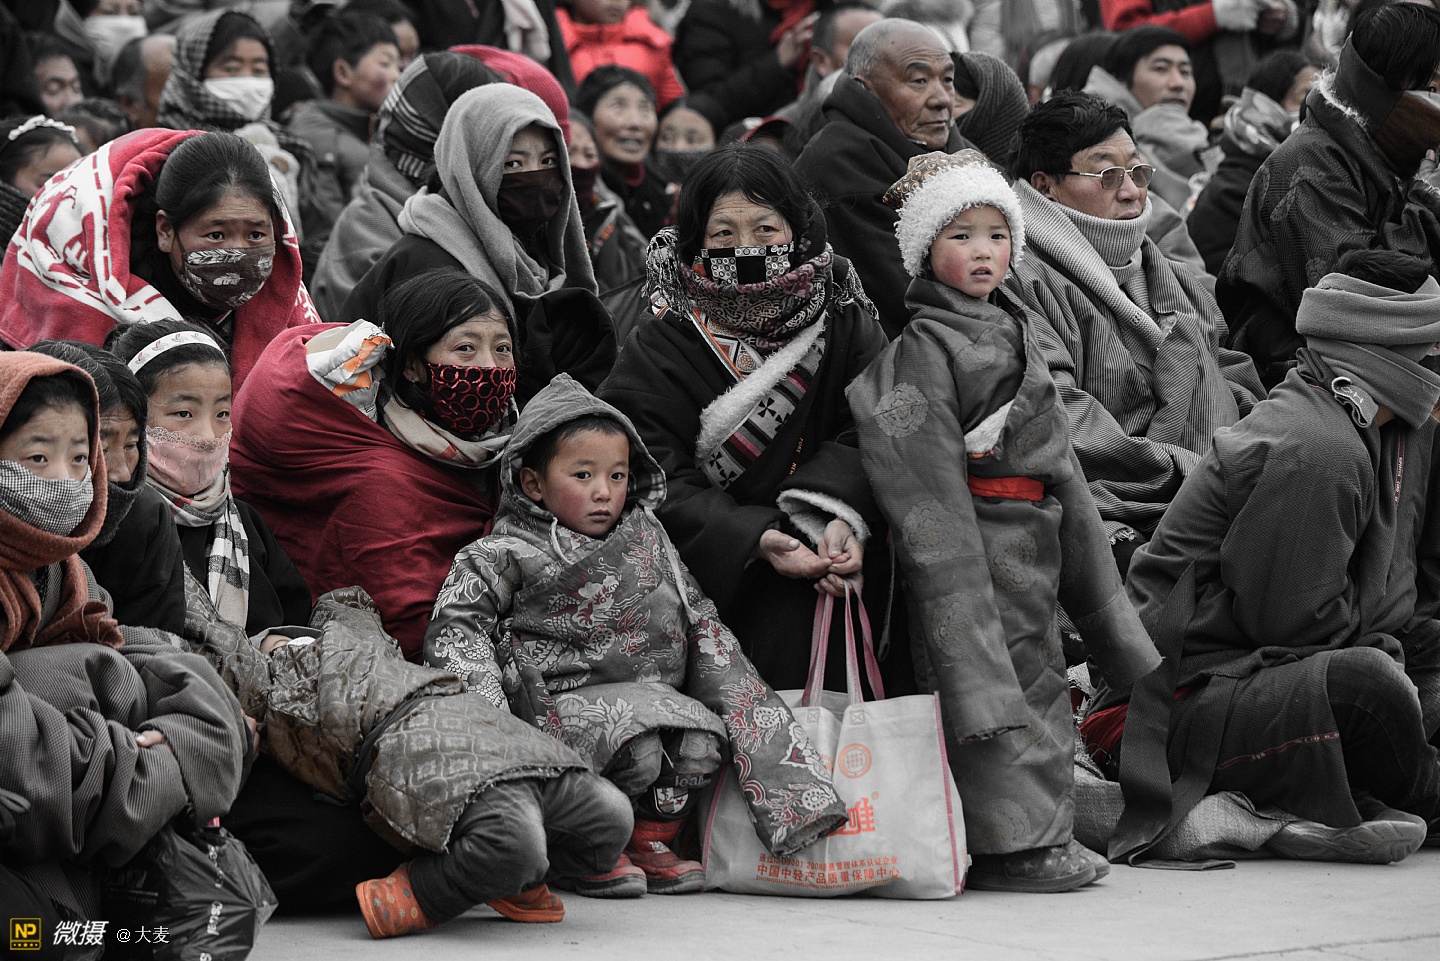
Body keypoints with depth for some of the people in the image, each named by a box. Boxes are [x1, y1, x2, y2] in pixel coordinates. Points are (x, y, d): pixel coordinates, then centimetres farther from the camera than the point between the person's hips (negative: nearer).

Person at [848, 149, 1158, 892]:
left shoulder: (1014, 332, 17)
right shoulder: (924, 348, -10)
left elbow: (1055, 457, 21)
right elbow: (925, 474, -16)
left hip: (1032, 542, 9)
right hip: (973, 543, -9)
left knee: (1038, 681, 12)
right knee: (992, 682, -8)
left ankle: (1042, 835, 20)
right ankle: (1009, 842, -4)